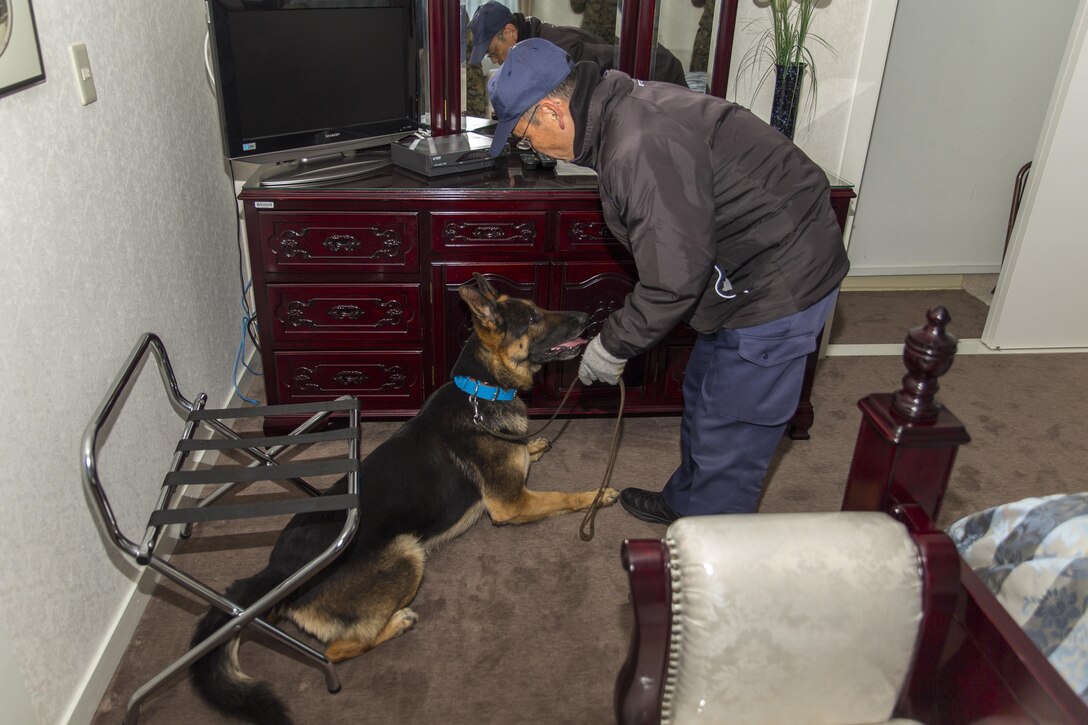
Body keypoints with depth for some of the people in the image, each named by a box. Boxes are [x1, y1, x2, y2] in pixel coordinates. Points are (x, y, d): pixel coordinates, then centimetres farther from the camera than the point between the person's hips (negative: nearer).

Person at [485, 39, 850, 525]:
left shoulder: (641, 147, -29)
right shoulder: (623, 108, 5)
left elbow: (674, 279, -27)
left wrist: (614, 346, -12)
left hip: (780, 279, -10)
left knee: (730, 434, 3)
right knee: (702, 396, 24)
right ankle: (684, 501, 45)